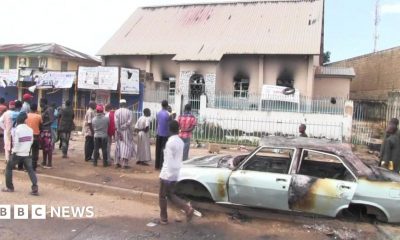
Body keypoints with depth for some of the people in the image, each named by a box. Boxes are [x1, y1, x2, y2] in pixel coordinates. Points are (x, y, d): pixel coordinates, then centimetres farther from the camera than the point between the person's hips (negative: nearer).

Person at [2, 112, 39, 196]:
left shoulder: (17, 129, -13)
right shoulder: (30, 129, 4)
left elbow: (16, 142, -17)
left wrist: (14, 152, -9)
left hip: (17, 153, -4)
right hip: (26, 153, 4)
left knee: (8, 168, 18)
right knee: (30, 170, 3)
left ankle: (9, 187, 21)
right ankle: (35, 188, -9)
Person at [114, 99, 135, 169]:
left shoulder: (116, 112, -1)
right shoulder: (129, 112, -4)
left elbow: (116, 122, -9)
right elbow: (129, 122, -14)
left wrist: (118, 131, -9)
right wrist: (124, 126, -5)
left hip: (119, 132, 2)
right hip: (127, 131, -2)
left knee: (119, 146, 12)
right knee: (127, 146, 2)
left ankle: (117, 163, 14)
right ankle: (124, 163, -3)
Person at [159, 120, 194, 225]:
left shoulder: (170, 142, -19)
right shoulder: (181, 142, 5)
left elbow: (169, 161, -21)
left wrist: (165, 174, -17)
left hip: (167, 174, -7)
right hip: (176, 174, 8)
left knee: (162, 196, 11)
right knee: (170, 194, 19)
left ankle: (163, 218, 23)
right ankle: (187, 208, 4)